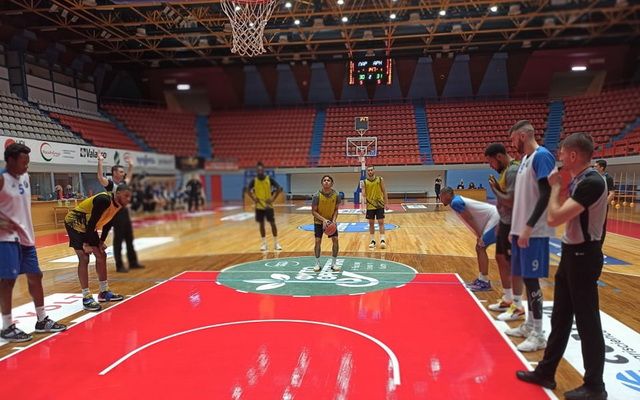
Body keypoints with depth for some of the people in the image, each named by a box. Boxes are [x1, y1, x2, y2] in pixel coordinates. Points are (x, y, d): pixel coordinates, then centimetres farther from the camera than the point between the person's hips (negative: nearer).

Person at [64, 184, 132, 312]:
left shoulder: (118, 205, -4)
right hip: (75, 224, -9)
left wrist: (101, 241, 4)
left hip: (88, 227, 9)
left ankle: (104, 292, 19)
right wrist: (86, 244, -25)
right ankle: (86, 298, -9)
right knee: (84, 259, -14)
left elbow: (108, 223, 7)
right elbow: (92, 222, -30)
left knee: (101, 256, 9)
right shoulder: (104, 200, -31)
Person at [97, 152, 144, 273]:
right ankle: (119, 265, 5)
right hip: (116, 213, -8)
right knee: (118, 241, -2)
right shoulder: (109, 184, -10)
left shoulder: (123, 183, 12)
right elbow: (100, 177, -28)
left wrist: (131, 165, 28)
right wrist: (100, 161, -30)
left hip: (125, 212, 8)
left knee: (129, 239, 13)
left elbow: (129, 177, 33)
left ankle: (133, 262, 21)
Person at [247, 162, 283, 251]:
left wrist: (273, 199, -13)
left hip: (268, 205, -1)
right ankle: (264, 243, 16)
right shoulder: (254, 181, -3)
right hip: (259, 206, 2)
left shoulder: (269, 179, -8)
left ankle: (276, 243, 10)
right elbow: (248, 190, 8)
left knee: (272, 223, -1)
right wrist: (254, 199, -5)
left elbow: (279, 188, -7)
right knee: (261, 224, 6)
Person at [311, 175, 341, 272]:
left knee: (335, 240, -6)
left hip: (331, 221, 2)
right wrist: (323, 219, -28)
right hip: (319, 221, -2)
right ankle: (317, 264, 8)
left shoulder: (336, 195, -14)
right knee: (318, 241, -7)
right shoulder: (317, 195, -21)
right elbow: (313, 211, -17)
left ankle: (334, 263, 8)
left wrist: (333, 220, -19)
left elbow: (336, 209, -3)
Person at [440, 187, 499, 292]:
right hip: (493, 217, 10)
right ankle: (481, 279, 17)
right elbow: (471, 218, 18)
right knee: (479, 248, 12)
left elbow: (470, 219, -18)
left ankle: (485, 283, -8)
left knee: (481, 248, -10)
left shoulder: (455, 202, -16)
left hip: (494, 217, -10)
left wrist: (479, 236, -12)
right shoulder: (458, 200, 14)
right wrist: (479, 236, 15)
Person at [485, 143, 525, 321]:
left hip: (512, 224, -10)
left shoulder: (513, 171, -20)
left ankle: (518, 306, 9)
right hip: (505, 222, 10)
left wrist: (494, 189, -12)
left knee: (513, 264, -2)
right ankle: (507, 299, 29)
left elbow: (511, 201, -26)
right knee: (501, 259, 17)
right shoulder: (506, 169, 12)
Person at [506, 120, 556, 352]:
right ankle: (529, 325, 24)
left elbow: (546, 195, -20)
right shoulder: (525, 158, 16)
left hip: (534, 232, -9)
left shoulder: (542, 156, -13)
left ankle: (538, 334, 6)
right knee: (525, 277, 13)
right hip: (522, 229, 9)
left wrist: (529, 226, -22)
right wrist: (515, 228, 19)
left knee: (531, 279, -4)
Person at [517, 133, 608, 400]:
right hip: (571, 253, 10)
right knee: (560, 317, 16)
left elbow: (554, 218, -27)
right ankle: (545, 372, 28)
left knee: (587, 322, 3)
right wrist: (561, 186, 4)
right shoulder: (577, 180, 9)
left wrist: (556, 187, -13)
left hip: (584, 256, -10)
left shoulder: (592, 182, -21)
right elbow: (561, 214, 13)